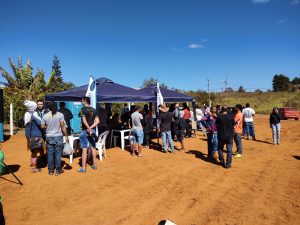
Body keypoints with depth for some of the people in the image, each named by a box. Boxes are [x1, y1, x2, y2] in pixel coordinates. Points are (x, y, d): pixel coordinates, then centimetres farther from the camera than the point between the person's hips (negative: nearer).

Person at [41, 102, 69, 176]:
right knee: (58, 154, 6)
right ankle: (58, 170, 14)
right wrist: (66, 136, -2)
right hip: (58, 137, -2)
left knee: (50, 154, 11)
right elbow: (63, 127, -9)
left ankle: (51, 171, 20)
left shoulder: (45, 116, -1)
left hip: (49, 137, 3)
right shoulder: (60, 115, -9)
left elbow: (42, 126, 4)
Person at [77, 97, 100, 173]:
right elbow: (97, 121, 2)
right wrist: (91, 127, -6)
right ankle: (94, 165, 24)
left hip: (85, 130, -6)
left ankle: (83, 168, 4)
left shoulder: (83, 109, -10)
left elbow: (84, 121, -21)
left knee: (84, 149, -2)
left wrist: (89, 129, -17)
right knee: (93, 147, 14)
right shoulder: (93, 110, 8)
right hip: (93, 130, 6)